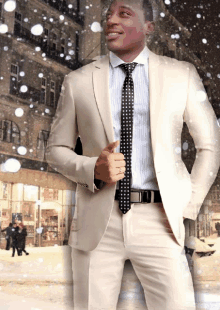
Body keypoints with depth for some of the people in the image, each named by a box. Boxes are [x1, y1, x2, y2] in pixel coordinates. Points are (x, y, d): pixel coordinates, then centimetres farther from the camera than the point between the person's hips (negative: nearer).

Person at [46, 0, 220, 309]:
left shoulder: (182, 75, 5)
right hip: (98, 221, 1)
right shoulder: (78, 81, 6)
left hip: (158, 218, 0)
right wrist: (93, 169, -9)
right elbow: (56, 149, 11)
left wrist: (188, 206, 2)